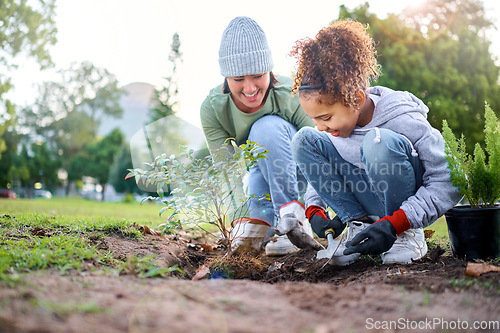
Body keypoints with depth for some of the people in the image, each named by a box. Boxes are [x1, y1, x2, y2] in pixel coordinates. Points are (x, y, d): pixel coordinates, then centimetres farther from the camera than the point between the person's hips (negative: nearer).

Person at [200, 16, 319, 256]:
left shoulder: (292, 97, -27)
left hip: (297, 169, -1)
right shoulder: (212, 109, -22)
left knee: (268, 127, -33)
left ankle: (293, 217, -28)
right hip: (257, 173, 2)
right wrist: (244, 219, -38)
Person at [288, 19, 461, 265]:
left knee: (380, 141, -36)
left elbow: (448, 182, -23)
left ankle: (409, 234, -16)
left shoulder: (404, 120, -24)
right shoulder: (332, 124, -8)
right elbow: (320, 171, 9)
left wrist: (394, 224, -33)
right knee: (304, 140, -13)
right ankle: (358, 224, -9)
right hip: (367, 207, 5)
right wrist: (316, 209, -11)